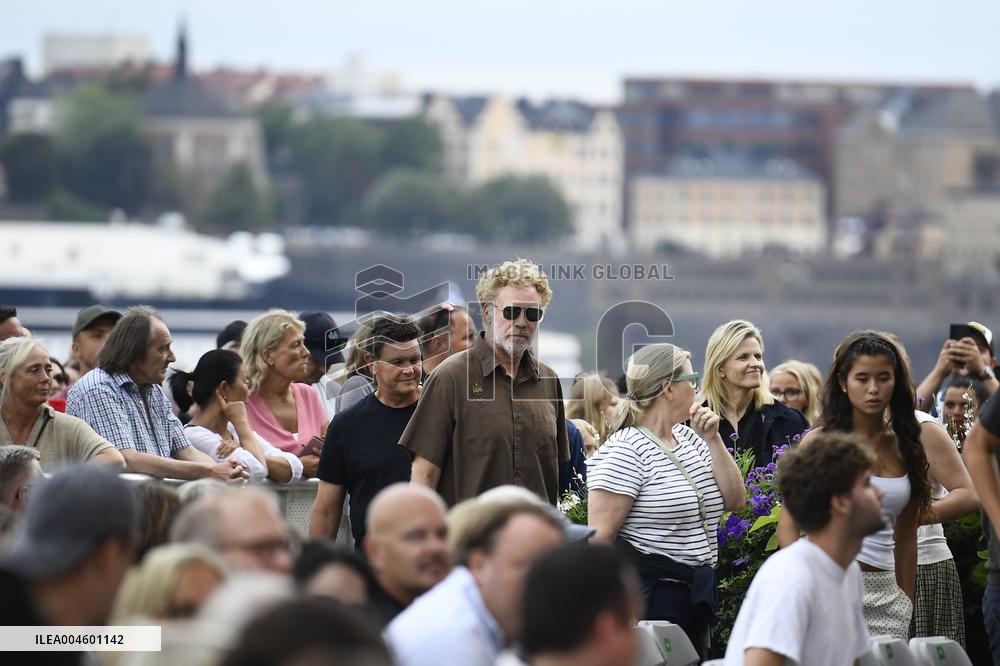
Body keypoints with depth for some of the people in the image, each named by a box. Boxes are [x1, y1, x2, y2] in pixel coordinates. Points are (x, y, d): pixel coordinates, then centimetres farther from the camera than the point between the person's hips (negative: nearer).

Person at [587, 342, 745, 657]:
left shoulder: (691, 440, 12)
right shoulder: (625, 452, -14)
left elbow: (733, 500, 10)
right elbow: (600, 535, -17)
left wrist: (713, 439, 1)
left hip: (696, 595, 8)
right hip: (650, 595, -8)